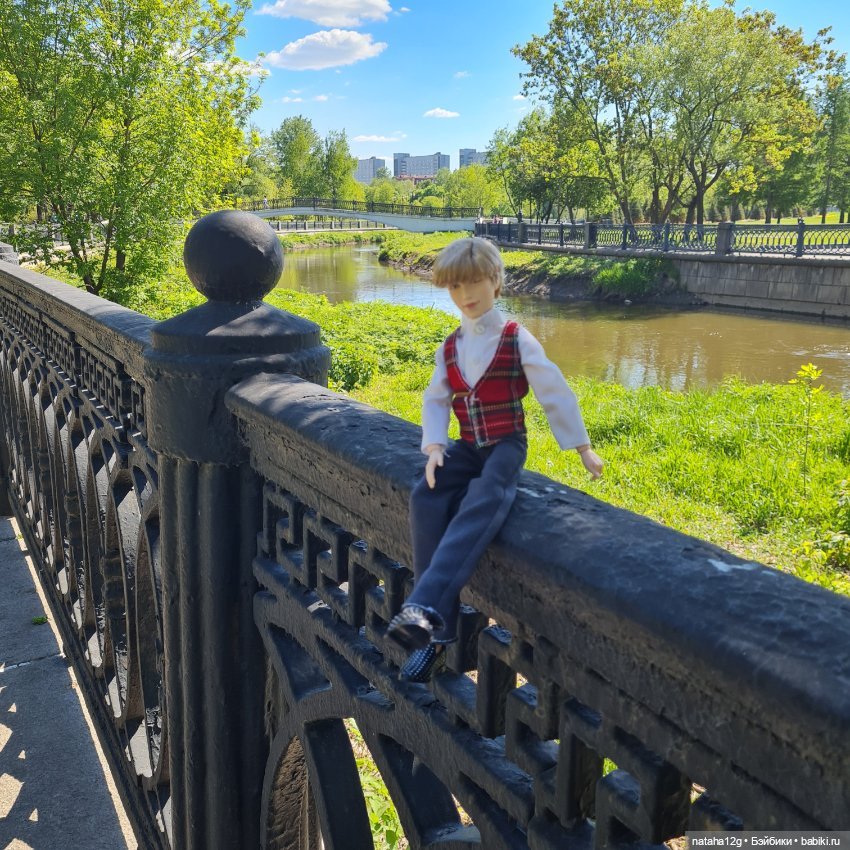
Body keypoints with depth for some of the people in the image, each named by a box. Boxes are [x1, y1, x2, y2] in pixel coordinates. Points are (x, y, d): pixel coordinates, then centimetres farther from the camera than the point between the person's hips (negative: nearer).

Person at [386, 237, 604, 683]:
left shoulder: (516, 340, -6)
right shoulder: (450, 347, 7)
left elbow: (555, 393, -3)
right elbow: (435, 399, 10)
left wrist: (582, 448, 0)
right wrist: (434, 447, -8)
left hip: (507, 444, -4)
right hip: (468, 446, 4)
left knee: (483, 502, -37)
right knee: (425, 497, -25)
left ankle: (424, 606, -46)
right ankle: (437, 628, -25)